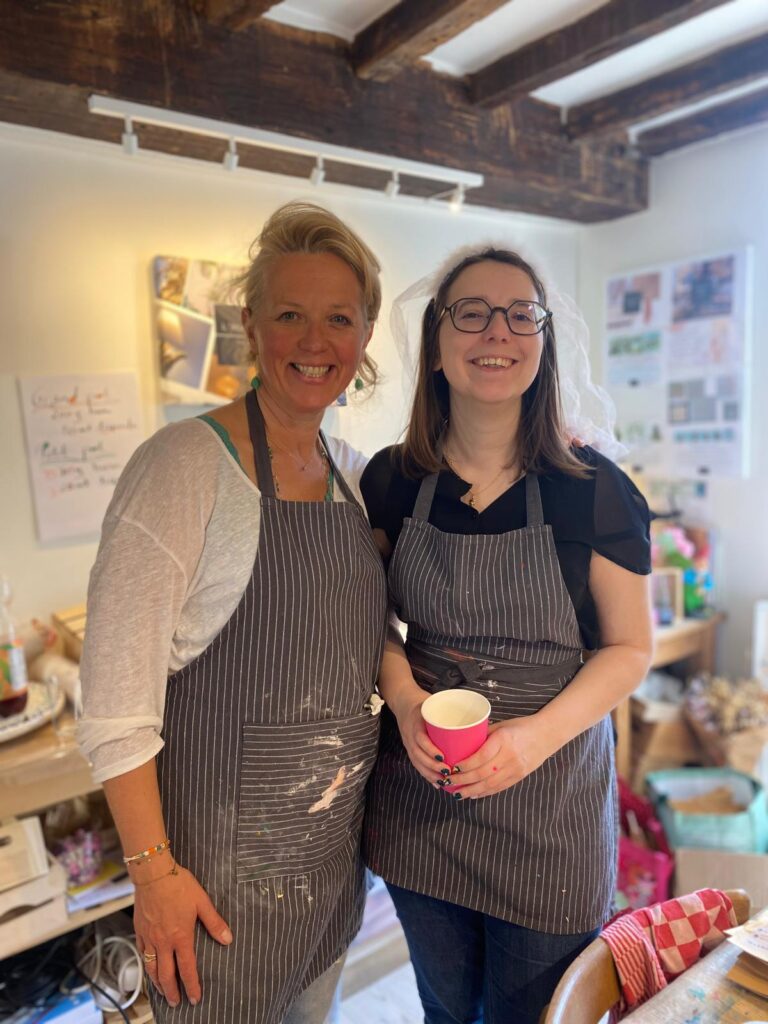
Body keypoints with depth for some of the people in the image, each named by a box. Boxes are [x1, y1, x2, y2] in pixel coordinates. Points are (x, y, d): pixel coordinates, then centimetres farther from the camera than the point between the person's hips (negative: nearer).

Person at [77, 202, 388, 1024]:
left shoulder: (352, 471, 1)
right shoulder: (184, 464, -20)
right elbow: (117, 694, -19)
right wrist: (153, 869, -17)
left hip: (338, 840, 7)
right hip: (224, 854, -6)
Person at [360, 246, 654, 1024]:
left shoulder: (591, 488, -13)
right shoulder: (391, 480, -6)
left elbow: (629, 648, -5)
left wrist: (538, 735, -20)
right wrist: (403, 698, -12)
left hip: (548, 796, -1)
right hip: (420, 789, 2)